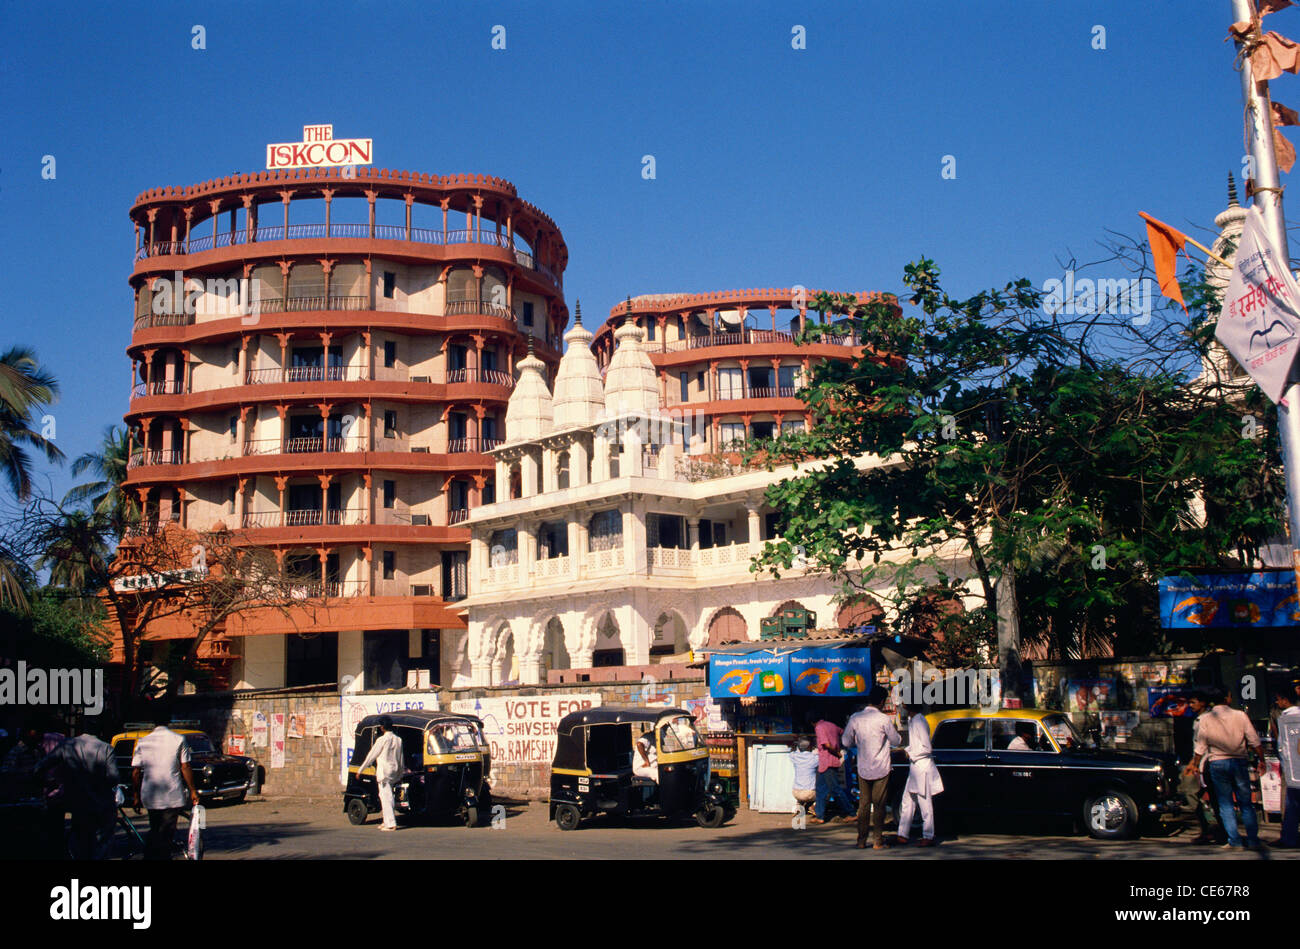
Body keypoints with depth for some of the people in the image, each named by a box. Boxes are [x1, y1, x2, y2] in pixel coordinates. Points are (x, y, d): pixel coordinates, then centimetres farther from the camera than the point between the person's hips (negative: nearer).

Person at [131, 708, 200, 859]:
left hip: (150, 797, 3)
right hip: (173, 798, -3)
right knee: (165, 836, 1)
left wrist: (137, 795, 13)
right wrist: (192, 791, 4)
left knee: (155, 832, 19)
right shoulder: (179, 740, -4)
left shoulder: (143, 742, 3)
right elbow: (185, 768, -5)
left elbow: (135, 773, 3)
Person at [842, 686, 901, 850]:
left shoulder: (855, 718, -3)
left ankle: (861, 840, 14)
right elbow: (897, 742, -1)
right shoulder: (883, 719, -13)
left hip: (863, 769, 3)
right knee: (879, 805, 4)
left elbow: (846, 742, 5)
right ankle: (877, 841, 6)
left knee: (863, 804, 12)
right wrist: (895, 731, 20)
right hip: (881, 769, -3)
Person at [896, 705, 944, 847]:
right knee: (907, 802, 12)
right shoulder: (912, 720, 11)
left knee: (925, 804, -1)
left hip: (922, 767, -10)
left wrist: (910, 754, -11)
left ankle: (928, 837, 7)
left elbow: (927, 748, -19)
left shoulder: (919, 721, -18)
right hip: (914, 767, 10)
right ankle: (902, 835, 17)